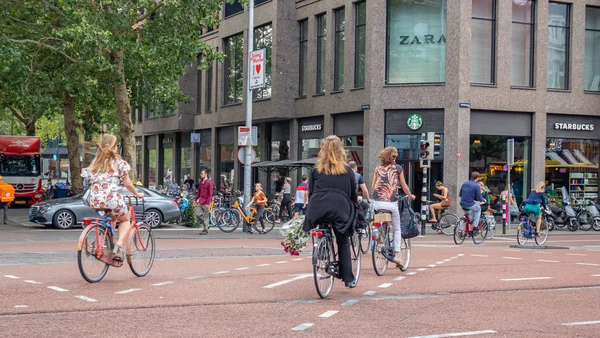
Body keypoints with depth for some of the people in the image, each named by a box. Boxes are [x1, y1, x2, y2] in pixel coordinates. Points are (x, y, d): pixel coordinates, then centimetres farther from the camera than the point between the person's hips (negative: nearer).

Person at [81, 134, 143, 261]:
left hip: (94, 200, 5)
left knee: (112, 217, 35)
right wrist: (137, 194, 21)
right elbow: (128, 184, 5)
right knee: (125, 220, 22)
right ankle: (118, 246, -3)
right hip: (112, 197, -5)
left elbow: (90, 182, 17)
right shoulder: (118, 162, 5)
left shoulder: (95, 162, 18)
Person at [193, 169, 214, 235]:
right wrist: (195, 199, 11)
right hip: (200, 201, 7)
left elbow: (210, 194, -14)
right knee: (197, 213, 0)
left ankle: (206, 229, 8)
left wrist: (208, 203, -19)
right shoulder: (200, 182, 13)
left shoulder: (209, 183, -10)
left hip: (205, 202, -7)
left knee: (205, 216, -2)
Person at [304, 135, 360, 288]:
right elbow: (353, 193, 14)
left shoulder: (317, 169, 12)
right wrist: (354, 207, 29)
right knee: (343, 243, 12)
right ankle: (348, 278, 11)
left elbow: (310, 192, 13)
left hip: (318, 209, 0)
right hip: (340, 210, 0)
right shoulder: (347, 170, 10)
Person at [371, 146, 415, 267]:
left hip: (377, 202, 2)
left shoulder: (378, 168, 11)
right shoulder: (397, 168, 3)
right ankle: (397, 254, 1)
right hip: (391, 202, -2)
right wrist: (411, 196, 26)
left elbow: (373, 186, 12)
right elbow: (404, 186, 9)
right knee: (397, 229, 9)